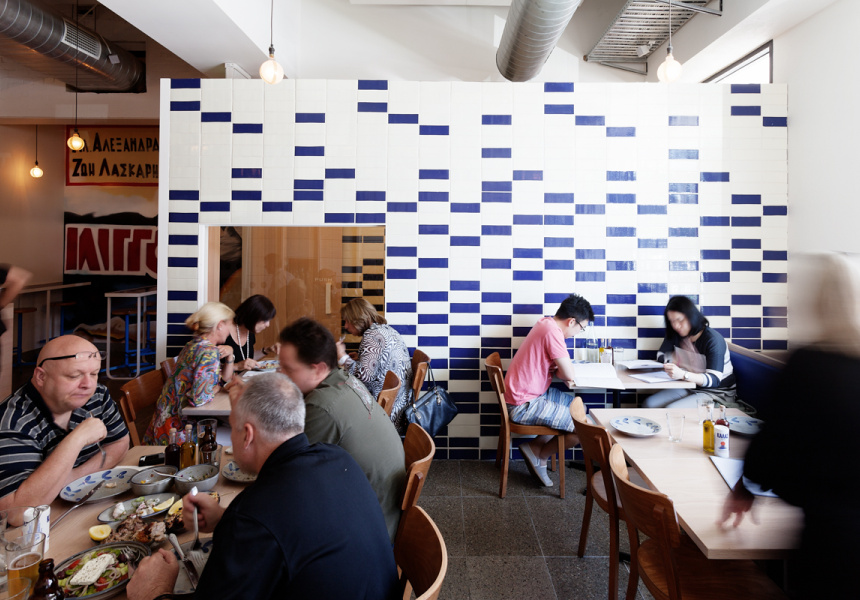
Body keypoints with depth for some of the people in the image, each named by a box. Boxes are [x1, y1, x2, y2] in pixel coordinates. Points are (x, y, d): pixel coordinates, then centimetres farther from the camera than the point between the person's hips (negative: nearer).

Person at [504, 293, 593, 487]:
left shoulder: (546, 323, 8)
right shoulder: (553, 331, -22)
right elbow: (569, 375, -21)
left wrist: (556, 369, -3)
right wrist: (560, 370, 0)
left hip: (530, 394, 10)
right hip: (525, 406, -10)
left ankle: (536, 448, 16)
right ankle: (538, 454, 9)